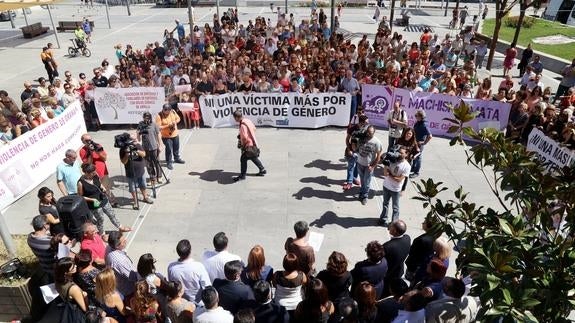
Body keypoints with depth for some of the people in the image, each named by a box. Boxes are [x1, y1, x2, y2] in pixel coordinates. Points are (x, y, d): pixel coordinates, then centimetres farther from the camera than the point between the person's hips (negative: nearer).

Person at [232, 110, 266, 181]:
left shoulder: (243, 125, -25)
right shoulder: (247, 120, 3)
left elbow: (244, 137, -29)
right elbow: (254, 128, 17)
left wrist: (241, 144, -8)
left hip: (249, 145, -10)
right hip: (253, 143, 10)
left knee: (243, 159, 1)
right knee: (254, 158, 23)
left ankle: (242, 176, 11)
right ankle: (262, 170, 35)